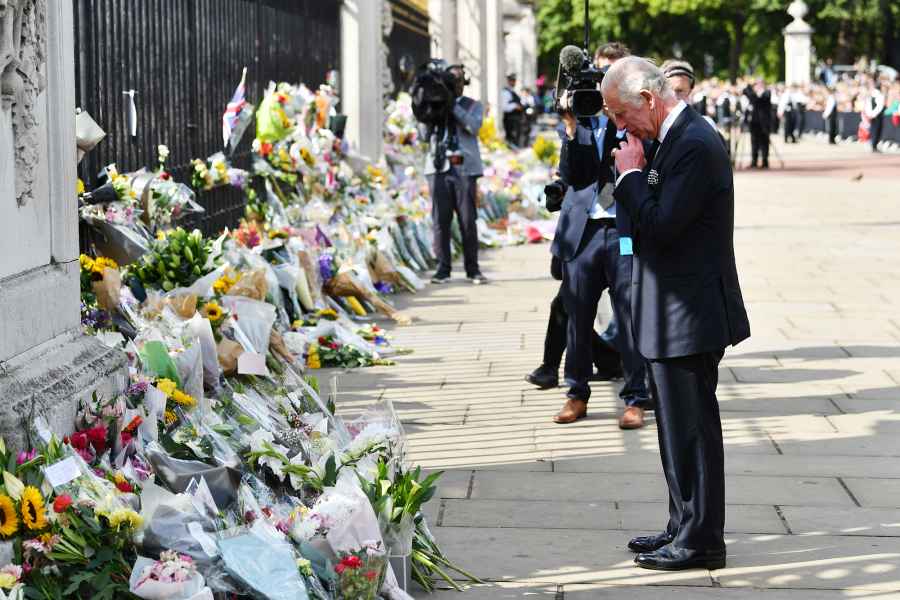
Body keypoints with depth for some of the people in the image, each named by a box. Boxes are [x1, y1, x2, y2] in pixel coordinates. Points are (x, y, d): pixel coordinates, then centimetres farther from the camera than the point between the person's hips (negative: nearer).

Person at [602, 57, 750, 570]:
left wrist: (630, 174, -14)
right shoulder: (672, 138, 12)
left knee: (692, 427, -2)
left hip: (689, 315, -11)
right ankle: (685, 528, 28)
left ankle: (700, 541, 6)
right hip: (677, 315, 11)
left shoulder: (695, 144, -20)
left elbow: (661, 224, -24)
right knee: (682, 427, 17)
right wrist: (637, 172, 5)